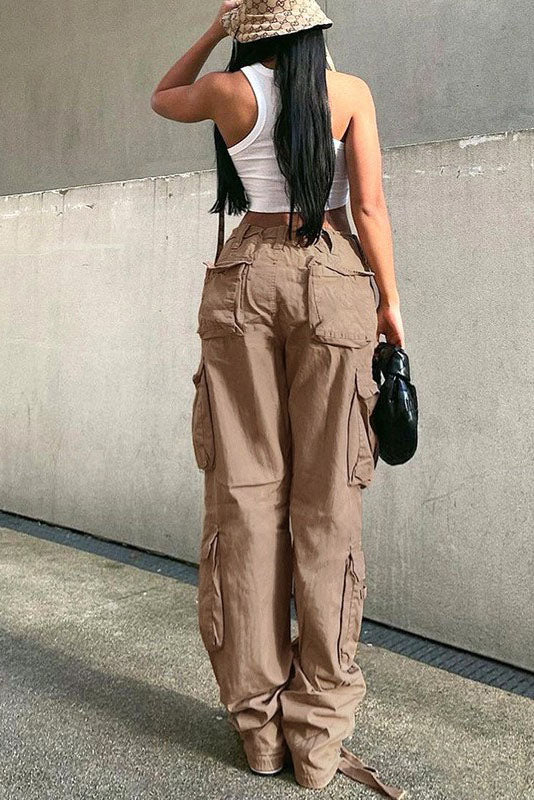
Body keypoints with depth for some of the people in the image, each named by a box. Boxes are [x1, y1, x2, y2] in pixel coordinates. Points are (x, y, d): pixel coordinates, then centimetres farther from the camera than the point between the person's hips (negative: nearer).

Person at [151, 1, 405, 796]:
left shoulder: (229, 91, 8)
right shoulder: (350, 92, 5)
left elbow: (162, 98, 29)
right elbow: (369, 208, -2)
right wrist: (390, 299, 5)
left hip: (245, 277, 1)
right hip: (332, 282, -1)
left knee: (246, 489, 3)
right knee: (325, 500, 0)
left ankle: (259, 719, 9)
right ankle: (318, 730, 6)